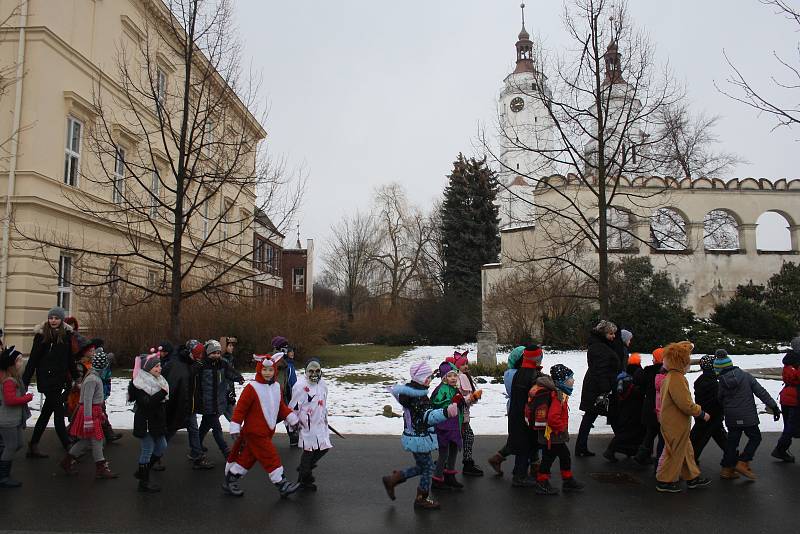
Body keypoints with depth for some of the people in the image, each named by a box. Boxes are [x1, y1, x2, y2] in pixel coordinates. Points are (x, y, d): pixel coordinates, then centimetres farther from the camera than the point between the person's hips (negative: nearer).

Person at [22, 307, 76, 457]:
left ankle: (33, 447, 25)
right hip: (47, 379, -5)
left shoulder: (67, 335, 4)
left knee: (46, 413, 13)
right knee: (59, 412, -5)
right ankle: (68, 448, -1)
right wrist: (25, 381, -9)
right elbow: (33, 359, -7)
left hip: (60, 380, 5)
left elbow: (70, 359, 11)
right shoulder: (41, 335, -7)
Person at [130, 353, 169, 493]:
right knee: (148, 450, -2)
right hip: (145, 423, -9)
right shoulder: (140, 383, -16)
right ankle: (144, 483, 10)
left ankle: (143, 472, 29)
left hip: (157, 422, 9)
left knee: (162, 447, 14)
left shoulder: (158, 381, 11)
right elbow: (146, 402, -27)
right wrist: (162, 393, -31)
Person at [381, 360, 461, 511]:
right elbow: (427, 417, -32)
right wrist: (446, 413, -46)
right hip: (419, 439, -10)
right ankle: (422, 499, 23)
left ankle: (392, 479, 28)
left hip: (414, 436, 10)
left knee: (422, 467, 22)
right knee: (427, 468, 6)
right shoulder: (417, 397, -24)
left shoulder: (412, 391, 8)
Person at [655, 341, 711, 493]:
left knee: (687, 451, 21)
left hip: (673, 422, 10)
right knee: (675, 453, 4)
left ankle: (692, 477, 34)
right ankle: (664, 481, 15)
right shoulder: (677, 379, -25)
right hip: (676, 425, -10)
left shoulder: (670, 376, 9)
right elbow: (686, 405, -27)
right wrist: (701, 413, -11)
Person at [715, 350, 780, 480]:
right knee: (755, 438, 15)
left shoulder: (722, 382, -5)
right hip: (748, 416, -2)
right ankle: (742, 463, 6)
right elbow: (761, 392, -7)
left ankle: (727, 469, 15)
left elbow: (720, 401, 4)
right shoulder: (746, 376, -6)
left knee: (732, 442, 12)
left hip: (731, 419, 2)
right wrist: (773, 406, -3)